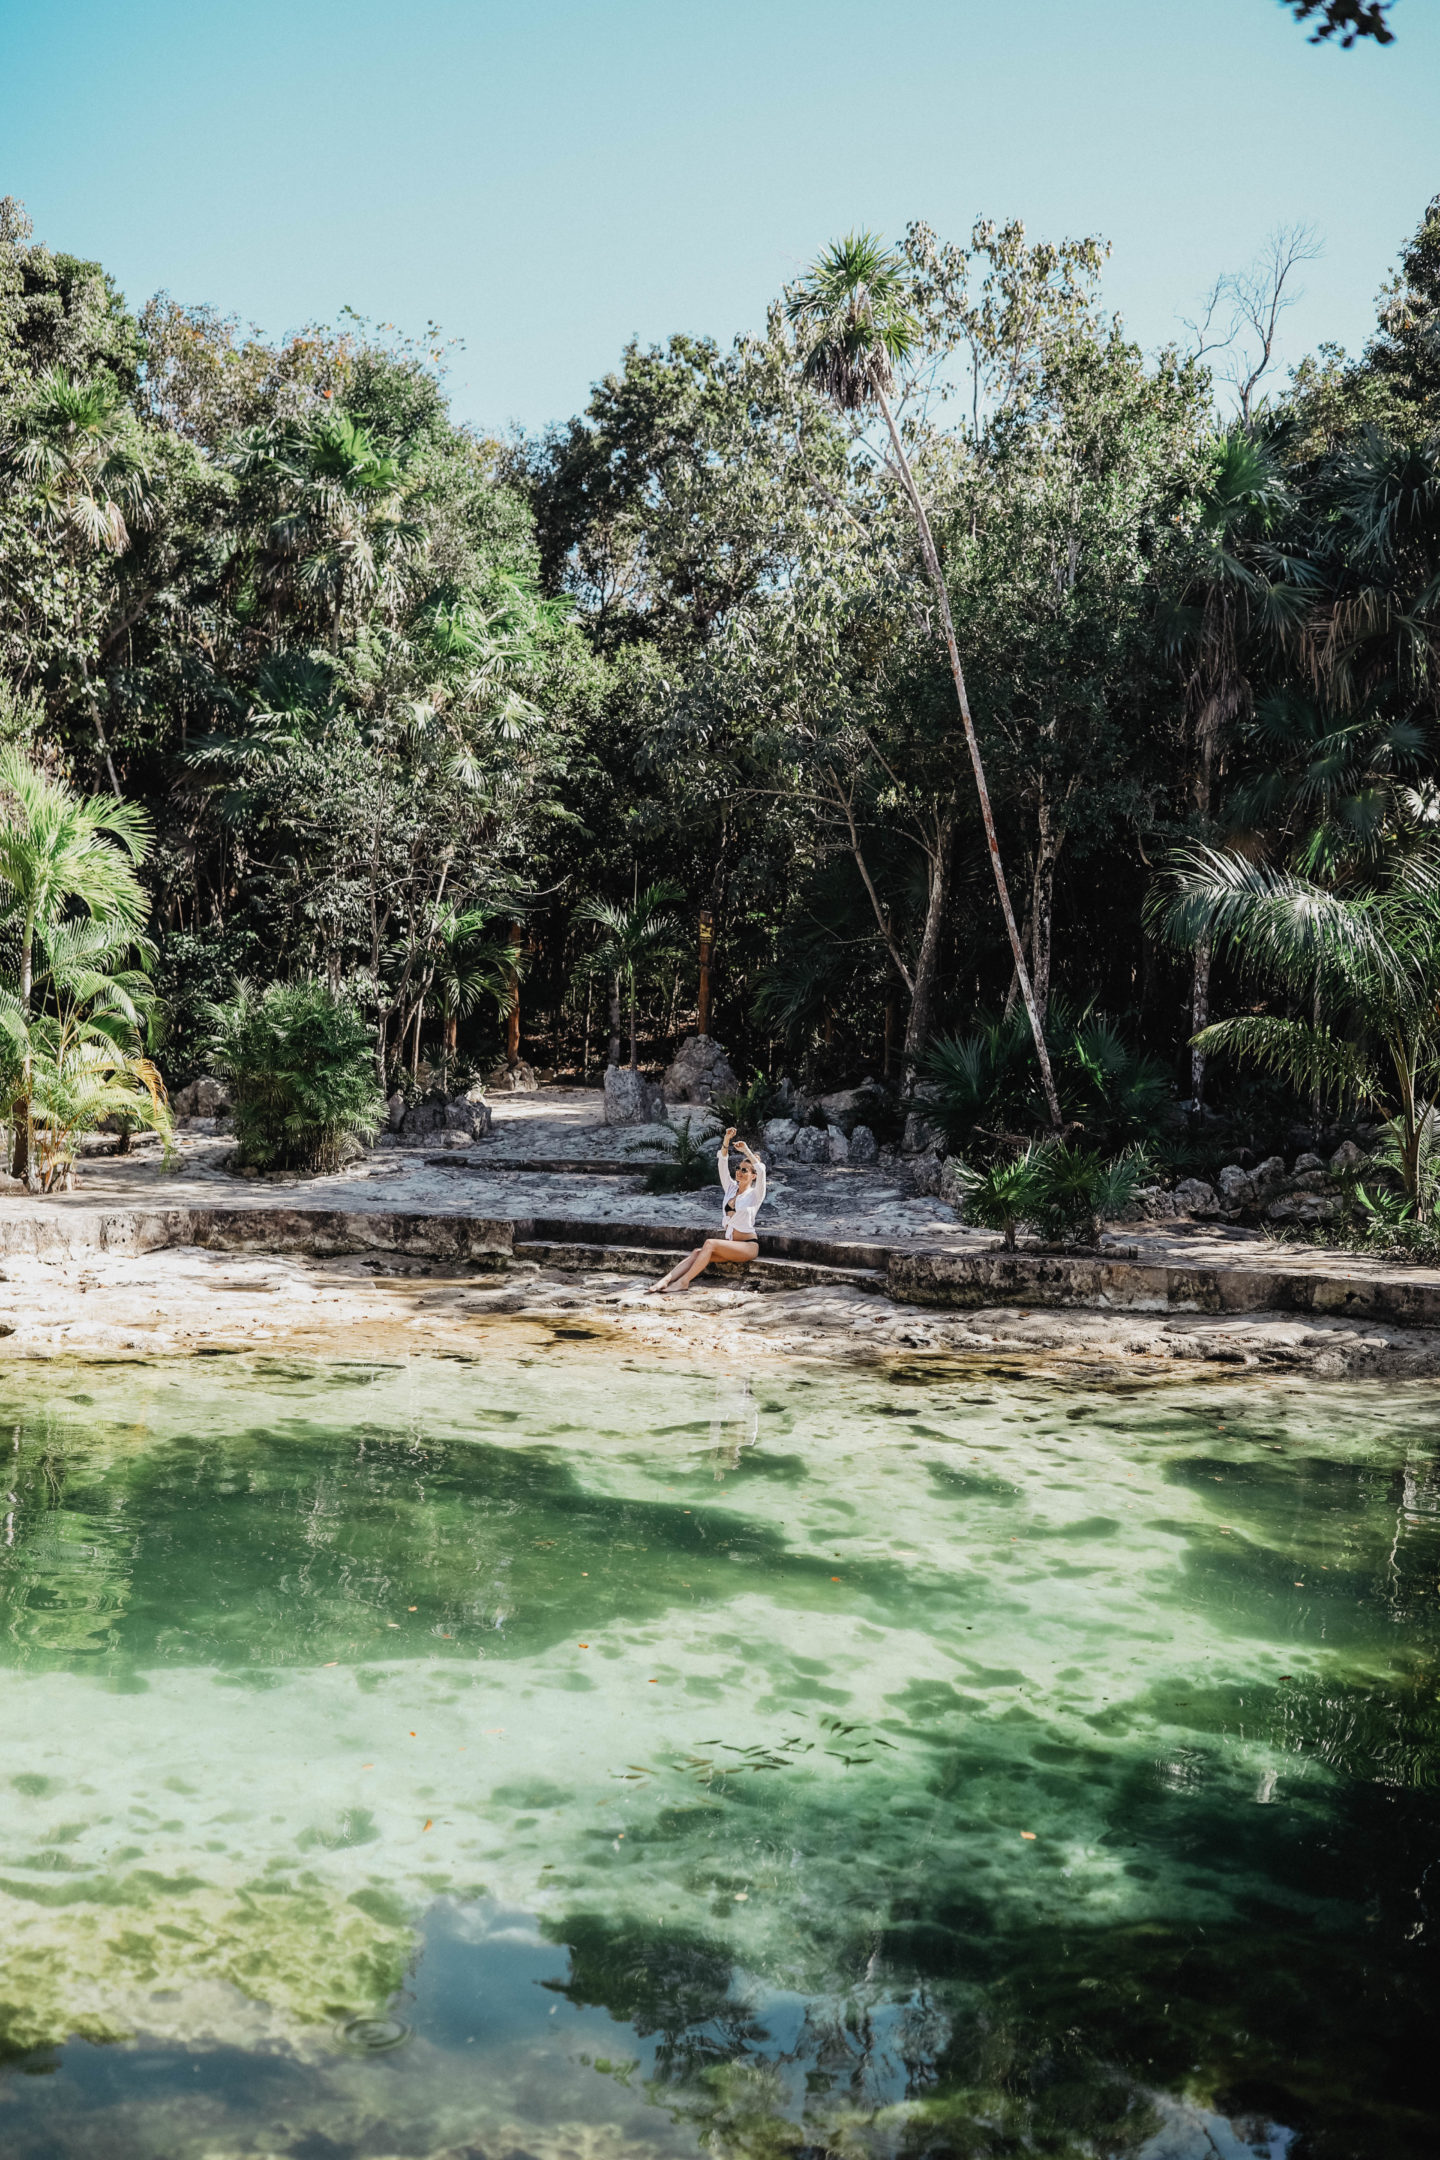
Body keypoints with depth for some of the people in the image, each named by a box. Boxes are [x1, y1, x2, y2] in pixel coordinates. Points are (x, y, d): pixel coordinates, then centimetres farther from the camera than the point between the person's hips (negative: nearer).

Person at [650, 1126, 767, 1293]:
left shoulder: (755, 1194, -1)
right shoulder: (731, 1188, 15)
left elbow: (761, 1169, -20)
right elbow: (723, 1163, 4)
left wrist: (746, 1150, -13)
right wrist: (726, 1140, -8)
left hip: (748, 1246, -6)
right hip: (729, 1244, 6)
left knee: (710, 1243, -30)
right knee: (697, 1253, -20)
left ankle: (684, 1281, -33)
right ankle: (667, 1279, -36)